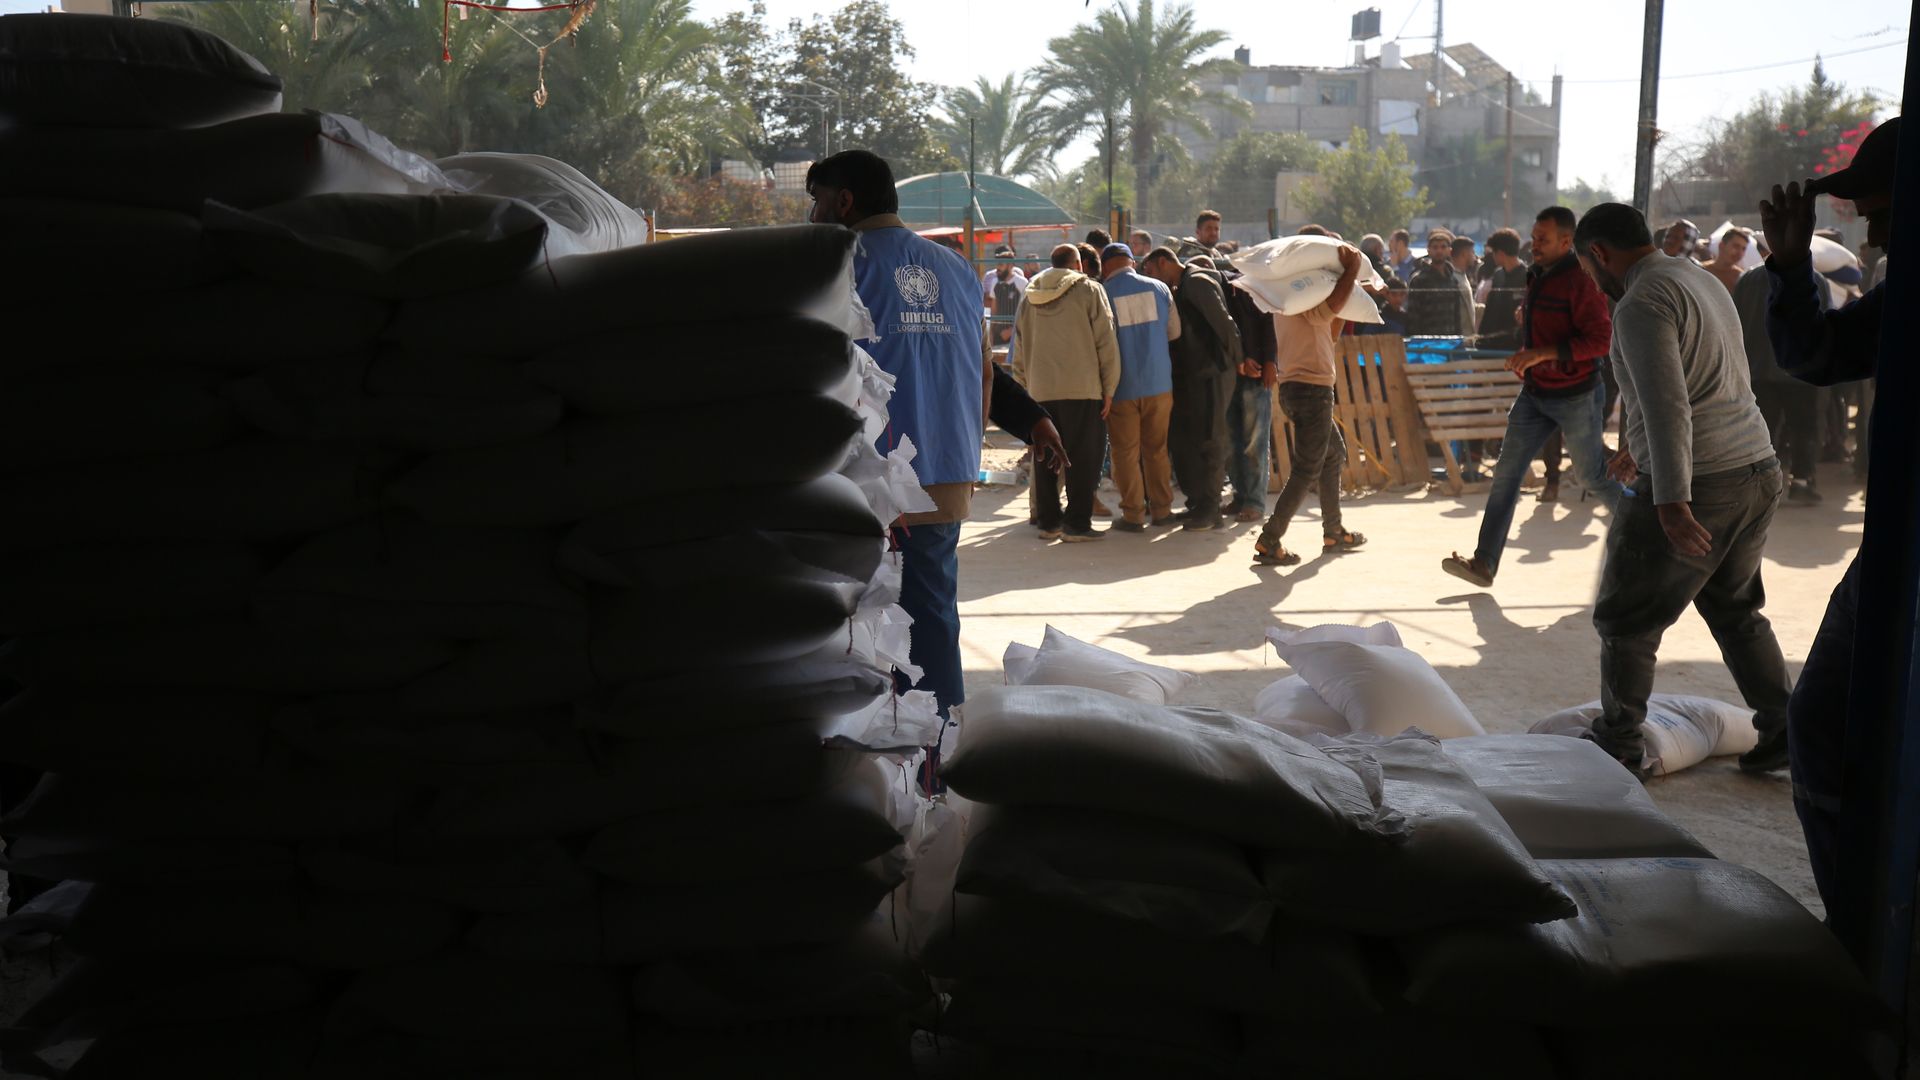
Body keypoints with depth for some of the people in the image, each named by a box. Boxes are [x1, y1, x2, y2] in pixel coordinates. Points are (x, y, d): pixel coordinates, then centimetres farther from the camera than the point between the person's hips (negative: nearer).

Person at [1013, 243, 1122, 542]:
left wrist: (1025, 384, 22)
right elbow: (1105, 341, -4)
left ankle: (1048, 522, 15)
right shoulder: (1089, 290, 0)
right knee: (1083, 458, 0)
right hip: (1082, 388, -4)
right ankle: (1077, 523, -2)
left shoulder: (1030, 295, 13)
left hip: (1041, 390, 4)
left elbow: (1019, 346, 16)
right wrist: (1109, 388, 0)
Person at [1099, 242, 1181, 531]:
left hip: (1122, 386, -3)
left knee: (1126, 452, 5)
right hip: (1159, 383, 3)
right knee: (1157, 449, 14)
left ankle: (1133, 514, 6)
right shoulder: (1159, 288, 1)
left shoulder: (1102, 295, -9)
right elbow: (1174, 331, 8)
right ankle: (1161, 509, 19)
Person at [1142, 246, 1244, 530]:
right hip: (1189, 375, 10)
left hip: (1210, 373, -10)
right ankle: (1196, 503, 20)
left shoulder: (1197, 282, -12)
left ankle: (1208, 510, 0)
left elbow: (1223, 322, -18)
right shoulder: (1180, 288, 18)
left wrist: (1237, 360, -14)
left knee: (1208, 441, -5)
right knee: (1180, 438, 12)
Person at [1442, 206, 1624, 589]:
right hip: (1535, 393, 7)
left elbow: (1601, 339, -23)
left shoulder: (1581, 280, -16)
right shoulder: (1538, 277, 10)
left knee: (1593, 475, 7)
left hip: (1575, 396, -7)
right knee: (1506, 473, -1)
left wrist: (1542, 353, -28)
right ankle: (1484, 564, -3)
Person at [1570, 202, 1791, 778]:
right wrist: (1643, 448, 36)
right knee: (1735, 608, 23)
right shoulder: (1700, 278, 16)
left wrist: (1672, 500, -30)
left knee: (1626, 622, 4)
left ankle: (1620, 749, 13)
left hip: (1699, 484, -9)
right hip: (1758, 470, 9)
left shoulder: (1640, 303, -14)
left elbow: (1667, 403, -25)